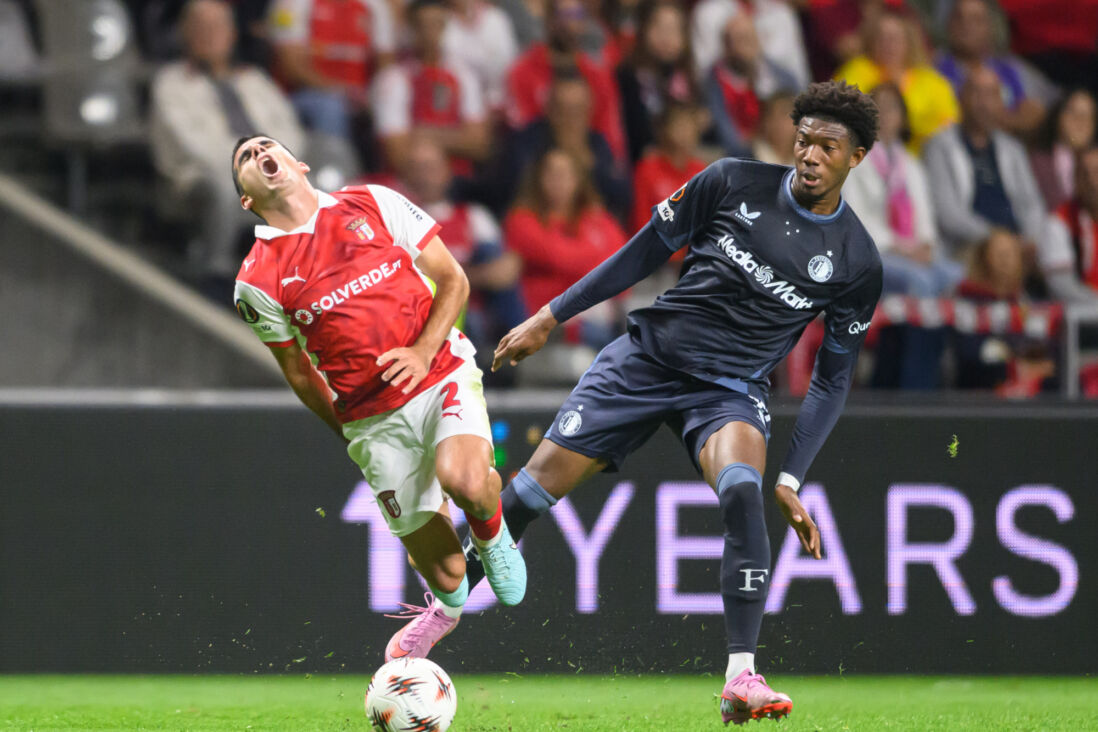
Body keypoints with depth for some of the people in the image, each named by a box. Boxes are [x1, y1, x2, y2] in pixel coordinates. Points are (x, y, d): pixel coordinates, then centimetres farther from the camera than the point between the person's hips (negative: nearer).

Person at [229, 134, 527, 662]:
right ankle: (447, 607, 39)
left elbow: (452, 280, 6)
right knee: (443, 573, 0)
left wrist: (423, 351, -8)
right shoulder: (257, 283, -2)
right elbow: (298, 371, 12)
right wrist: (345, 431, 13)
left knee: (464, 482, -32)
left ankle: (491, 530, 5)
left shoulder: (375, 205, 2)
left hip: (442, 374, 0)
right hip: (374, 418, 0)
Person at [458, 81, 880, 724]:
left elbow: (833, 380, 4)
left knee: (743, 492, -33)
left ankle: (741, 679, -30)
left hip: (731, 392, -1)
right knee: (533, 489, -6)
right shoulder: (734, 183, -4)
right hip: (647, 357, 1)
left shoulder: (857, 263, -4)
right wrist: (551, 318, 6)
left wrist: (792, 481, -3)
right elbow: (647, 251, 6)